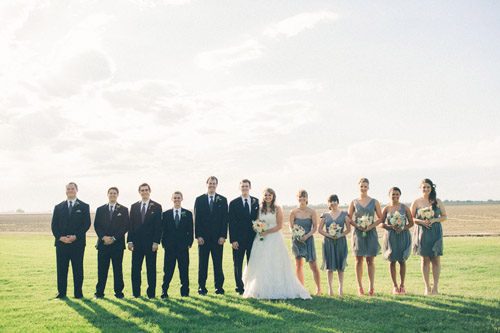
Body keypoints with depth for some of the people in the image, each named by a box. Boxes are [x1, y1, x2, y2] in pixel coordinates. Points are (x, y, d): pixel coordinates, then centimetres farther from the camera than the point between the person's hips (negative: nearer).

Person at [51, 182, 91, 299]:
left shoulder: (84, 206, 6)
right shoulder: (58, 207, 13)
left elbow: (87, 224, -2)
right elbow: (54, 225, 8)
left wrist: (75, 236, -12)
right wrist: (60, 237, -9)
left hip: (77, 243, -2)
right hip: (61, 243, 2)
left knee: (78, 269, 1)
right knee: (61, 269, 5)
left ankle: (78, 293, 8)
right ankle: (61, 292, 13)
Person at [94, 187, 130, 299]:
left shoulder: (124, 210, 7)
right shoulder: (100, 209, 13)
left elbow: (125, 226, -1)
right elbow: (96, 225, 6)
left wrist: (114, 238, -9)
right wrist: (104, 237, -9)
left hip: (117, 244, -1)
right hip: (103, 244, 1)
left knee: (118, 269, 2)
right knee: (102, 269, 2)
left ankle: (118, 292, 8)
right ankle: (99, 292, 9)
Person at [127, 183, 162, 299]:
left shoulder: (157, 207, 2)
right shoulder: (134, 206, 11)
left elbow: (158, 226, -2)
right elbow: (131, 225, 10)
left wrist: (156, 242, -10)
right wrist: (130, 241, 1)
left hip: (150, 243, -3)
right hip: (137, 242, 3)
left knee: (151, 269, 3)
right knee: (135, 268, 4)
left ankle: (151, 293, 10)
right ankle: (136, 293, 13)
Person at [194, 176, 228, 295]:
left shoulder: (223, 200, 7)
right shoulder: (199, 199, 7)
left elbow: (225, 219, 3)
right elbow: (196, 219, 3)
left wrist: (223, 236, -6)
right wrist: (198, 236, -6)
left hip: (218, 237, 0)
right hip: (203, 237, 0)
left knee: (218, 264, 2)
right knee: (202, 264, 4)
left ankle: (219, 287, 10)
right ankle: (202, 288, 11)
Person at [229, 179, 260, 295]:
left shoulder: (256, 202, 7)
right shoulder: (234, 203, 1)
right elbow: (231, 223, -2)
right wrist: (233, 240, -9)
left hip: (253, 238, 2)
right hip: (239, 239, -1)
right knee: (238, 265, 5)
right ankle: (240, 288, 15)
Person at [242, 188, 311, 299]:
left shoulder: (277, 209, -1)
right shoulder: (260, 209, 12)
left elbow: (279, 226, -7)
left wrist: (266, 232, -13)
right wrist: (258, 230, -4)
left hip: (274, 239, -4)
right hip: (261, 240, 4)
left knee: (274, 265, -5)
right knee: (260, 266, 2)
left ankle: (276, 290, -1)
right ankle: (261, 290, 8)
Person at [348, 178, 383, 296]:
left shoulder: (374, 202, 6)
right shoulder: (354, 202, 6)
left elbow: (380, 218, 5)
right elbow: (349, 218, 7)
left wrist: (371, 226, -9)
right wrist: (357, 226, -10)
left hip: (371, 233, 0)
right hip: (358, 233, 0)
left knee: (370, 260, 1)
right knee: (359, 260, 2)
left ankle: (371, 287, 6)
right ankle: (360, 287, 9)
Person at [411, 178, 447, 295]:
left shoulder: (437, 201, 5)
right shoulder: (416, 202, 3)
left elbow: (444, 216, 7)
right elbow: (412, 218, 4)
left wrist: (434, 220, -10)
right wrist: (421, 221, -13)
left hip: (435, 232, 1)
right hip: (422, 232, 0)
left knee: (436, 259, 0)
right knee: (425, 259, 3)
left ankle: (435, 286, 8)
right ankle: (427, 287, 10)